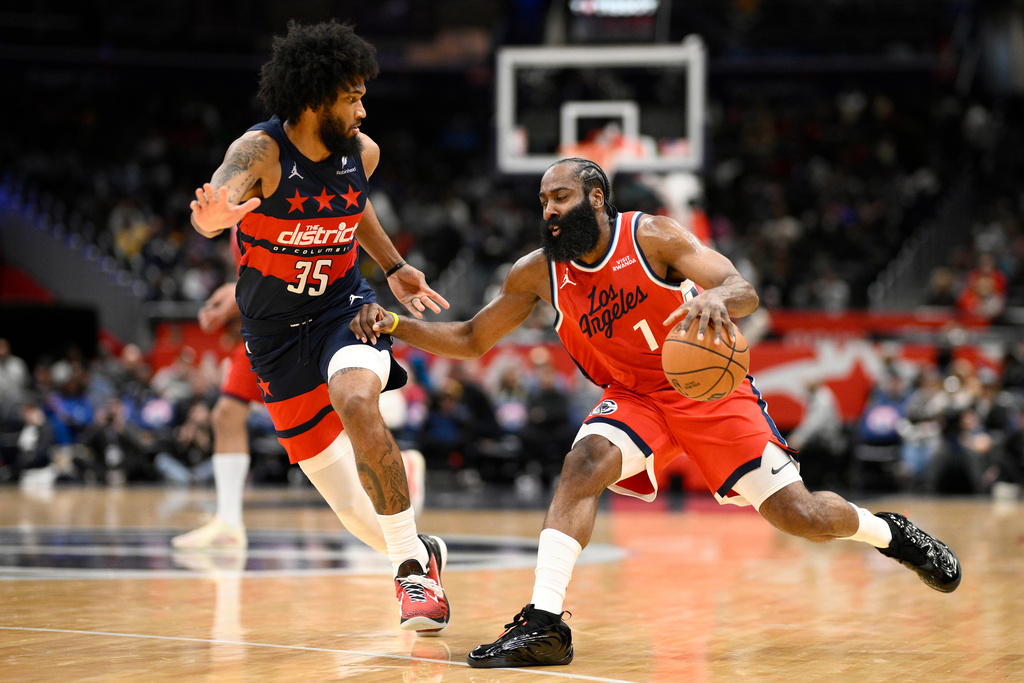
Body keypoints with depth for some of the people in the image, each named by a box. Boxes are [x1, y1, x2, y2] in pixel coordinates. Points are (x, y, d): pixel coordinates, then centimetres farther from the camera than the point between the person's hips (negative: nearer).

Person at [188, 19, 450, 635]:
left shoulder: (362, 151, -7)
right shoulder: (261, 151, -21)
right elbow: (220, 193, -42)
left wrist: (394, 267, 20)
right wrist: (214, 216, -65)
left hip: (344, 306, 1)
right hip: (276, 330, -1)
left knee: (356, 402, -34)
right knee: (352, 505, 1)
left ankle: (413, 564, -23)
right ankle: (420, 555, 33)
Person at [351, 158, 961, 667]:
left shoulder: (653, 236, -20)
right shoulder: (539, 272, -8)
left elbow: (746, 293, -28)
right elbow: (471, 340, 1)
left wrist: (715, 297, -53)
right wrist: (395, 325, -15)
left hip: (713, 388, -3)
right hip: (634, 398, 3)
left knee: (800, 515, -8)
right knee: (585, 462, -29)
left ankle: (889, 533, 25)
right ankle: (544, 624, -34)